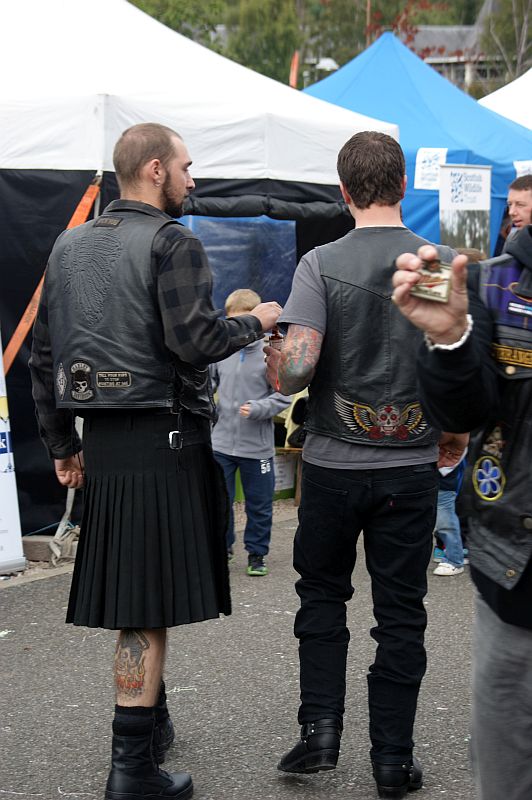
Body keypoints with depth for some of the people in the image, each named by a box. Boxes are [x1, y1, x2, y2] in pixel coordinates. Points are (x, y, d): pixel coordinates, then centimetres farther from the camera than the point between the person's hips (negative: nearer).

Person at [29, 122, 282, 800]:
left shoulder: (70, 246, 13)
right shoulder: (172, 244, -10)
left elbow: (43, 355, 14)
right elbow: (194, 340, -21)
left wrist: (61, 444, 19)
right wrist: (255, 321, -2)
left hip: (102, 437, 8)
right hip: (163, 438, -7)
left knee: (126, 588, 18)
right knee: (148, 604, -4)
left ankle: (151, 723, 32)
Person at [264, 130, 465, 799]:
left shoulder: (321, 265, -9)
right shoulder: (445, 265, -3)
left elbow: (295, 371, -16)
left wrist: (269, 357, 6)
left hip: (334, 463, -1)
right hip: (412, 468, 1)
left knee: (322, 595, 18)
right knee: (401, 612, 9)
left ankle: (320, 727, 10)